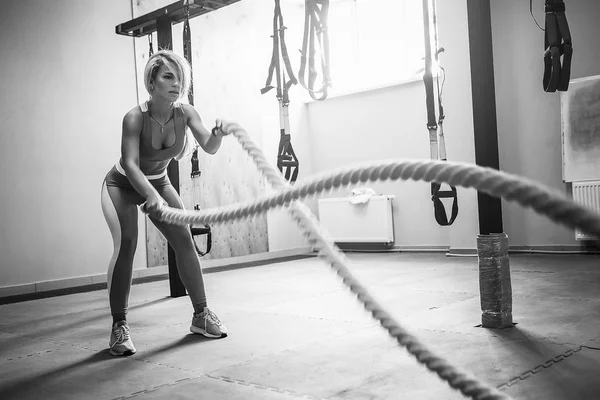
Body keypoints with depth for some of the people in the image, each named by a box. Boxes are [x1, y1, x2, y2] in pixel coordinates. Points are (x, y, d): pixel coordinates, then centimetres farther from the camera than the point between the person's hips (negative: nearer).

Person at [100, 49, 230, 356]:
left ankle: (201, 315, 7)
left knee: (184, 240, -5)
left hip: (158, 183, 4)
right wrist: (152, 196, -57)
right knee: (126, 244, -23)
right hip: (122, 185, -4)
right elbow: (131, 164, -40)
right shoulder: (135, 117, -29)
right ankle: (119, 327, -14)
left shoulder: (186, 113, -17)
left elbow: (209, 148, -29)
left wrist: (218, 134, -52)